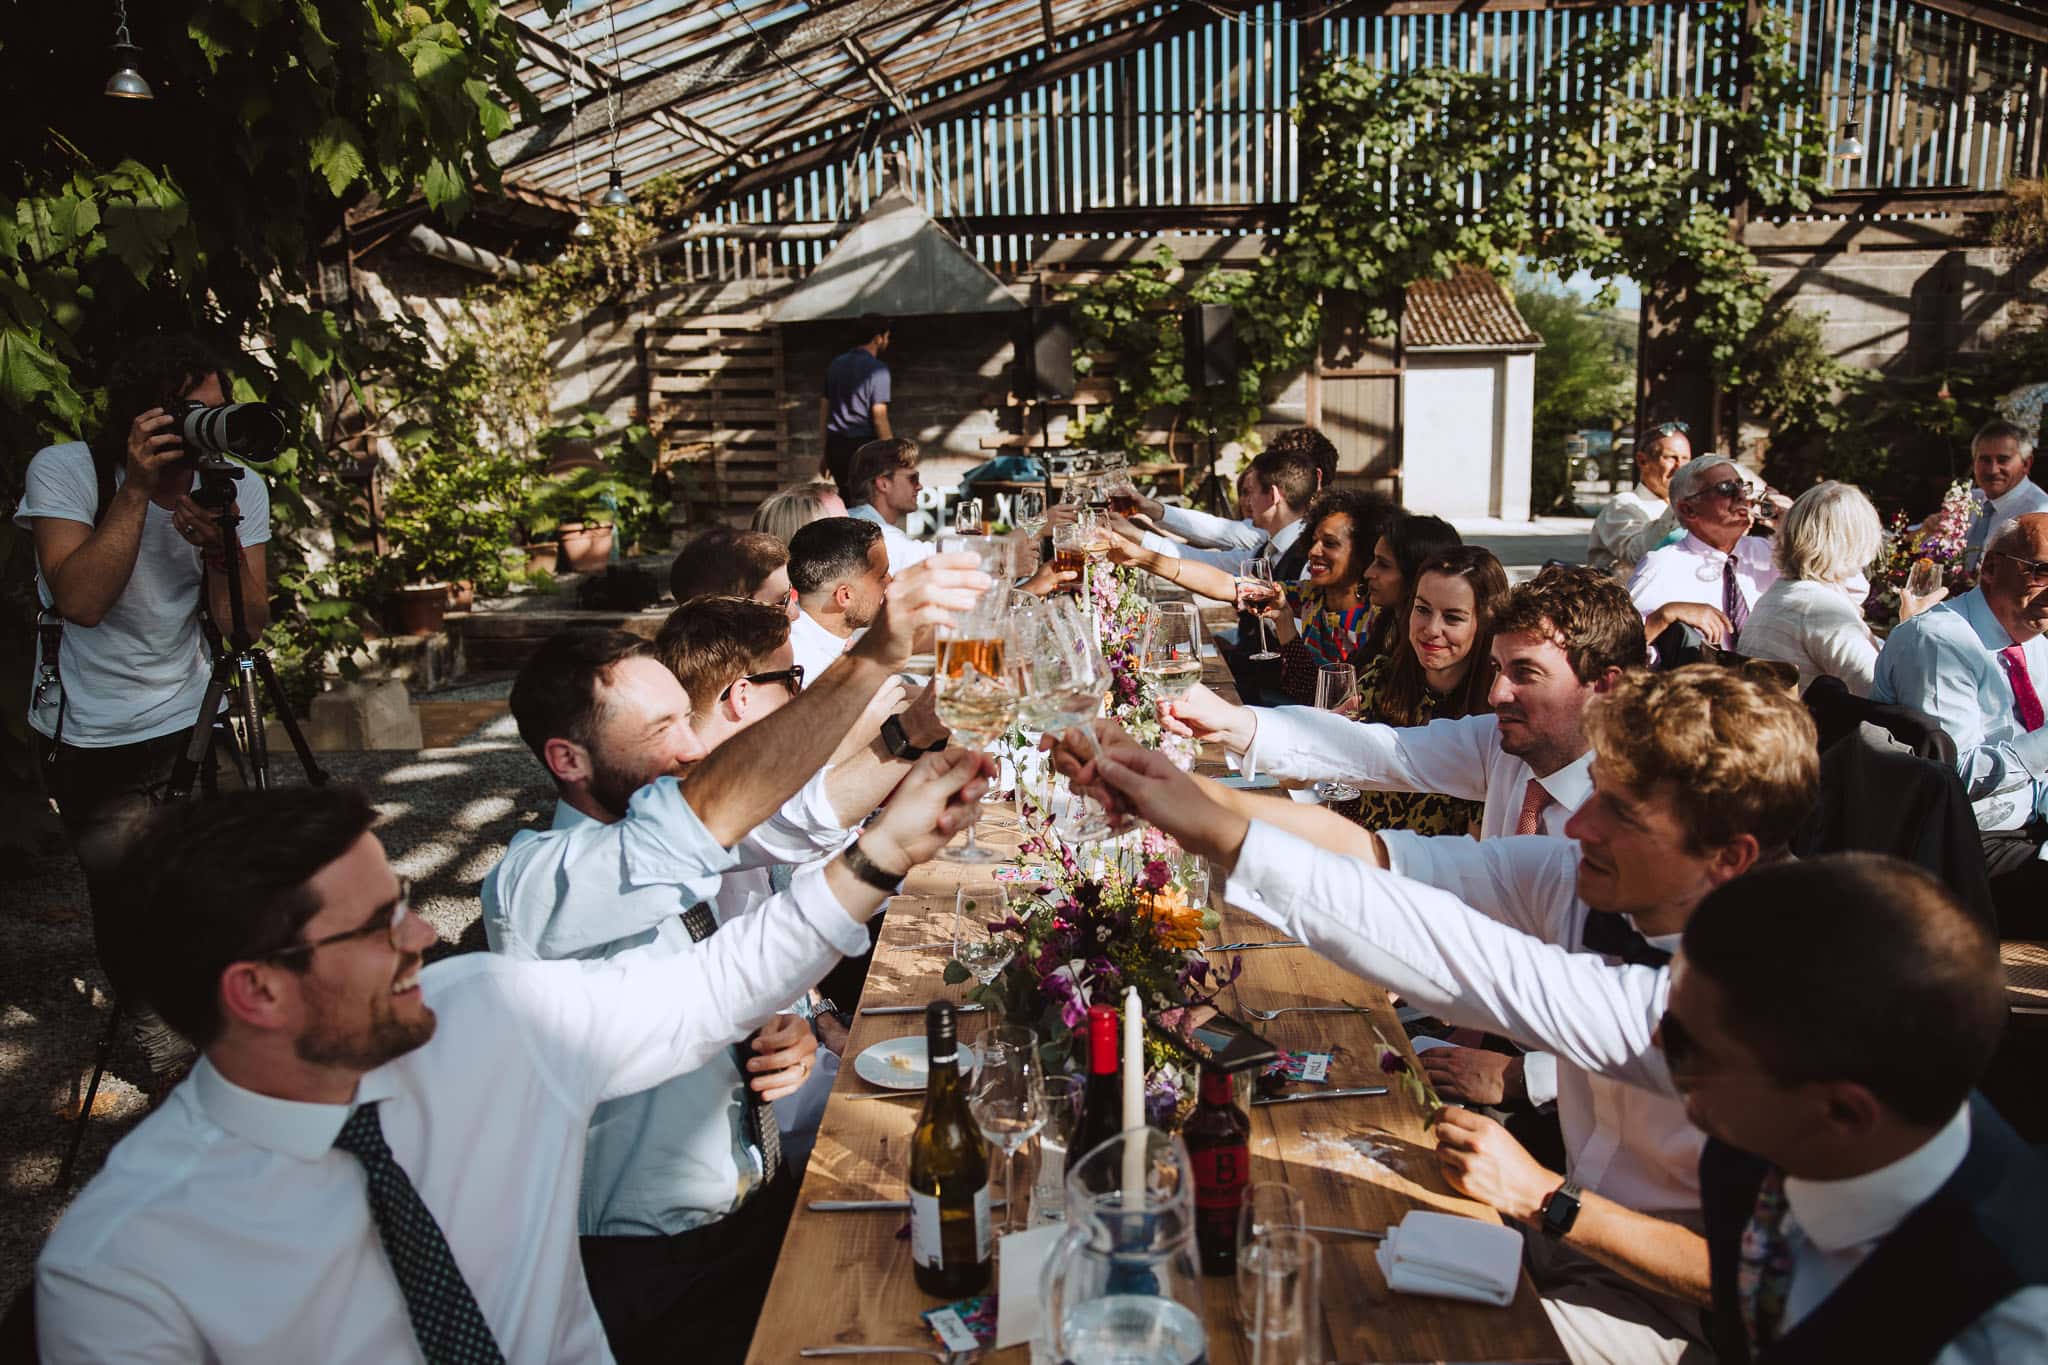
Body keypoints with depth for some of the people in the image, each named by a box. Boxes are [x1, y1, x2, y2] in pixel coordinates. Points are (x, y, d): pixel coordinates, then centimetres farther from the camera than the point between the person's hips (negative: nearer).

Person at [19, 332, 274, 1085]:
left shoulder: (236, 484, -6)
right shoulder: (64, 470, -14)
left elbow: (246, 624, -11)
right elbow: (80, 600, -27)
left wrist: (220, 545, -28)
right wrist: (136, 491, -30)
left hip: (191, 722, 3)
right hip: (87, 738, -2)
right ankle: (170, 1061, 23)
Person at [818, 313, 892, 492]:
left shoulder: (835, 364, 12)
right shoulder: (877, 369, -9)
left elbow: (824, 411, 14)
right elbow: (879, 418, -14)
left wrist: (826, 453, 20)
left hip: (836, 446, 7)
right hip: (864, 445, -6)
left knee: (846, 504, 12)